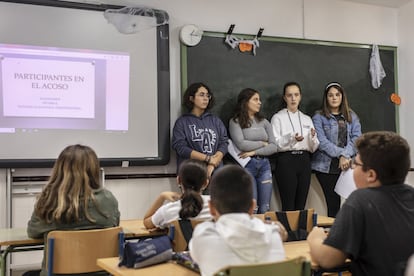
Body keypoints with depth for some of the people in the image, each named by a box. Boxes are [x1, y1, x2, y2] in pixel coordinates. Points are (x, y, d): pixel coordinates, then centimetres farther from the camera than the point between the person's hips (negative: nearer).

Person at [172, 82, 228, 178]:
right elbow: (180, 147, -3)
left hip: (215, 169, 2)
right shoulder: (182, 122, 7)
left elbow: (223, 143, 8)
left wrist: (212, 164, -8)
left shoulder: (216, 120, 15)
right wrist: (208, 158, -8)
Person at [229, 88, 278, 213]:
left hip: (264, 164, 4)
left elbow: (274, 147, 3)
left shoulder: (263, 122, 12)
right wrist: (263, 143, -2)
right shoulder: (235, 122, 0)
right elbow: (241, 144, -13)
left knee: (265, 208, 5)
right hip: (247, 165, -4)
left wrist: (254, 151, -9)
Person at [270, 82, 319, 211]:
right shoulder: (278, 118, 3)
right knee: (288, 206, -7)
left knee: (301, 205, 4)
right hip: (286, 161, -4)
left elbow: (313, 148, 12)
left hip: (304, 161, 5)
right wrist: (291, 139, -25)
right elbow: (275, 144, -9)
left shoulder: (307, 119, 17)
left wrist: (313, 137, -9)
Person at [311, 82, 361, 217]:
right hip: (327, 166, -3)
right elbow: (322, 141, -8)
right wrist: (340, 155, -16)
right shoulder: (319, 117, 4)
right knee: (333, 202, -3)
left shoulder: (352, 116, 15)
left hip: (347, 165, 3)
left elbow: (356, 138, 3)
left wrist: (346, 155, -13)